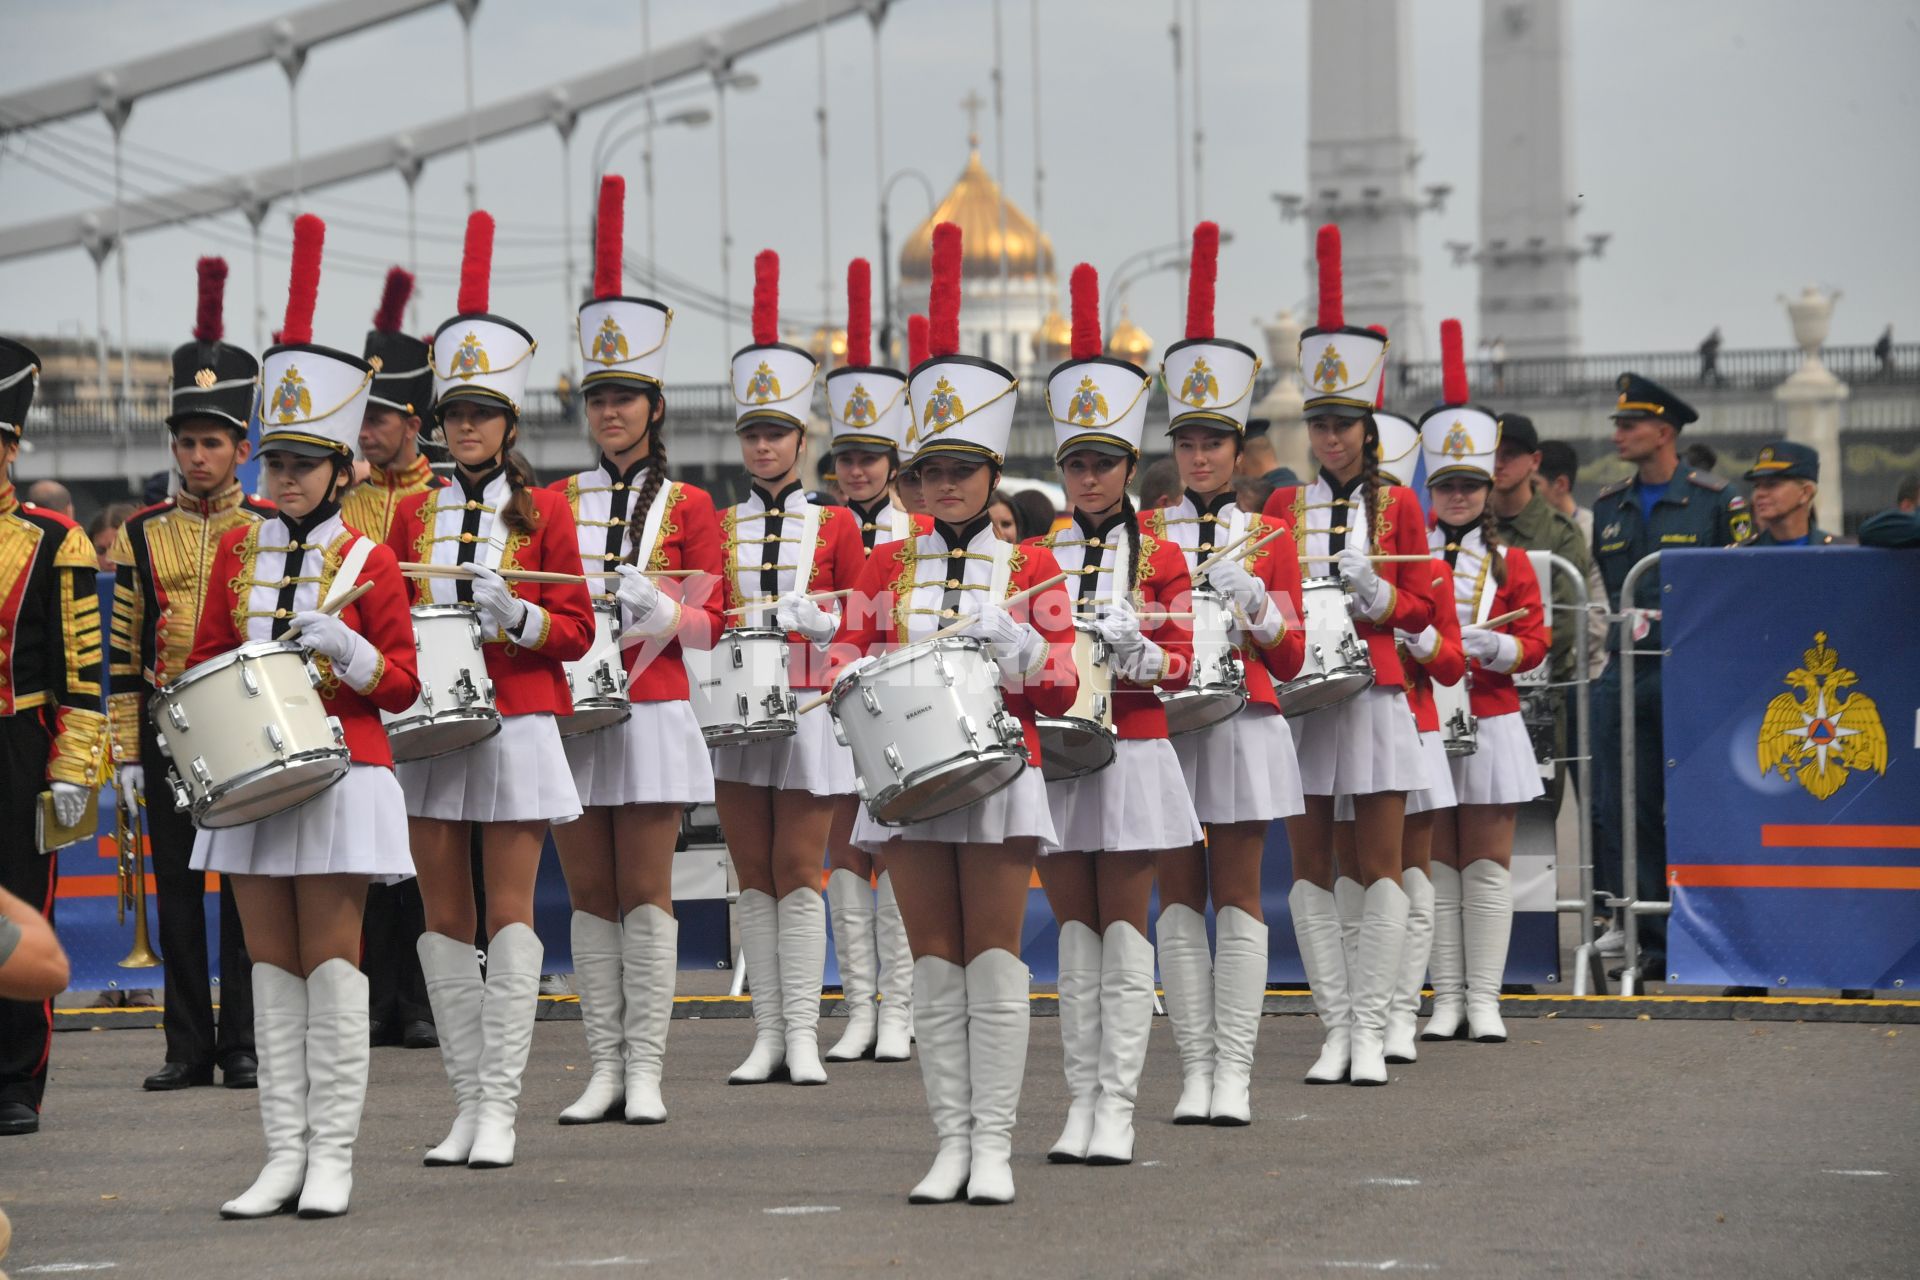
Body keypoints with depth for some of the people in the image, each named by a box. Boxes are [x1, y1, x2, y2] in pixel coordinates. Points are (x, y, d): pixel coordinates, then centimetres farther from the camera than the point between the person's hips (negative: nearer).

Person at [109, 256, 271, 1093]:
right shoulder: (141, 537, 6)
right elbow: (122, 652, 6)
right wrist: (127, 749, 1)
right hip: (167, 735, 2)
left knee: (247, 891, 0)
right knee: (177, 891, 4)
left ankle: (244, 1046, 6)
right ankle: (188, 1047, 10)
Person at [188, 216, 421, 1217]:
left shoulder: (370, 562, 0)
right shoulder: (237, 551, 10)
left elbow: (402, 684, -1)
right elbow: (203, 659, 16)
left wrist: (343, 647, -18)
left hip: (343, 776, -4)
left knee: (331, 958, -5)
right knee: (272, 964, 4)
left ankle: (332, 1157, -2)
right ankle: (283, 1158, 6)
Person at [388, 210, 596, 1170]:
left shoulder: (543, 512, 3)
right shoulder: (413, 515, 11)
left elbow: (576, 631, 1)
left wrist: (513, 613, -16)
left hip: (517, 725, -3)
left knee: (509, 912, -6)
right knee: (445, 917, 3)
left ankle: (501, 1106, -6)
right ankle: (466, 1102, 8)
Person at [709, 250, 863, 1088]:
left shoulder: (836, 526, 5)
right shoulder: (719, 528, 10)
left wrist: (804, 616, -12)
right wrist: (736, 627, -13)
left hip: (810, 712, -2)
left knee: (798, 874, -4)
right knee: (753, 878, 3)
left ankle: (802, 1033, -3)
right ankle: (768, 1033, 5)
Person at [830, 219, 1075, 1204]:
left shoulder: (1030, 567, 4)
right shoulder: (886, 567, 10)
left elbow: (1060, 687, -1)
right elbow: (842, 669, 10)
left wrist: (1007, 636, -19)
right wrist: (866, 675, -12)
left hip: (999, 772, -2)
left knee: (994, 960, -4)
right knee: (933, 963, 2)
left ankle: (994, 1146, -3)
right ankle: (950, 1146, 5)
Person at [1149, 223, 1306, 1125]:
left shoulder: (1268, 537, 7)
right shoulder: (1144, 534, 7)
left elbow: (1291, 654, 6)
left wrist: (1258, 609, -12)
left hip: (1245, 722, 0)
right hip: (1164, 721, 0)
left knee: (1238, 896, -1)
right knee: (1179, 896, 0)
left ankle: (1234, 1073, -2)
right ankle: (1194, 1071, 3)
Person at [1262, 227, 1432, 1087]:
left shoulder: (1398, 506, 6)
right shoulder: (1285, 505, 10)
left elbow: (1420, 609, 6)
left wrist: (1374, 593, -12)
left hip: (1375, 694, -2)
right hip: (1299, 694, 2)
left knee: (1380, 870, -3)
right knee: (1310, 870, 0)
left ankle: (1371, 1028, -1)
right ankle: (1336, 1028, 3)